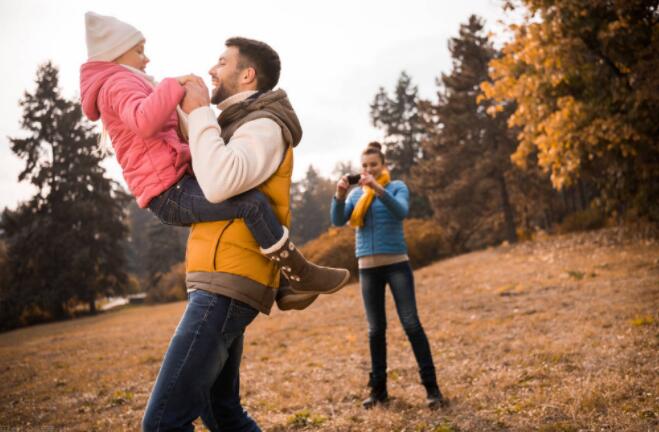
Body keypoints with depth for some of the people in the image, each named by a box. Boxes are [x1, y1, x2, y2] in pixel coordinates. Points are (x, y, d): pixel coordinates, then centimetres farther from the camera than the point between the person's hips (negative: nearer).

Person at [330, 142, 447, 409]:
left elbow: (401, 212, -20)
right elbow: (337, 221, -6)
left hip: (397, 265, -3)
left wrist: (378, 189, -33)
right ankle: (378, 389, 15)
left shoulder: (397, 187, 0)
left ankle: (431, 386, 2)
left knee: (411, 324, -6)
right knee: (376, 329, 8)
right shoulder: (356, 194, 9)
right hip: (368, 269, 3)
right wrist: (340, 195, -23)